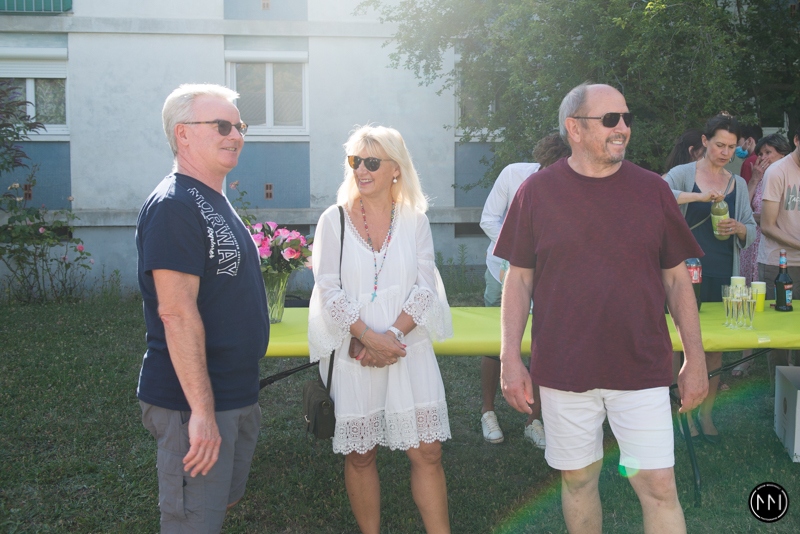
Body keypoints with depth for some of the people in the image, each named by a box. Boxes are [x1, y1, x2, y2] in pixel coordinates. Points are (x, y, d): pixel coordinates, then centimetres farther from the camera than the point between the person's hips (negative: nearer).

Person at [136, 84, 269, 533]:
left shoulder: (216, 203, 14)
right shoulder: (175, 205, -18)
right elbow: (176, 311, -25)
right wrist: (202, 409, -27)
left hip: (236, 394, 10)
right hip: (195, 402, -10)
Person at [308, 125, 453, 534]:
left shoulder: (414, 220, 5)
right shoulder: (334, 220, 2)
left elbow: (425, 287, -1)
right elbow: (329, 290, -4)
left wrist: (393, 335, -13)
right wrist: (368, 337, -15)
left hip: (409, 350, 1)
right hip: (353, 353, 0)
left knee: (427, 452, 1)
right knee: (360, 455, 7)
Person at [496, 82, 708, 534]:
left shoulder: (653, 190, 2)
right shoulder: (538, 192, -1)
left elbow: (677, 279, 7)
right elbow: (519, 279, 3)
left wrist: (695, 359, 5)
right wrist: (510, 358, -3)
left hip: (642, 369, 0)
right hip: (565, 371, 0)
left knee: (659, 488, 0)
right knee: (578, 480, 13)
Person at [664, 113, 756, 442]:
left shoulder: (738, 185, 12)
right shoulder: (684, 174, -1)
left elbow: (752, 231, 14)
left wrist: (739, 228, -9)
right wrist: (699, 196, -29)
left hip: (723, 275, 4)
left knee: (716, 347, 7)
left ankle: (707, 413, 21)